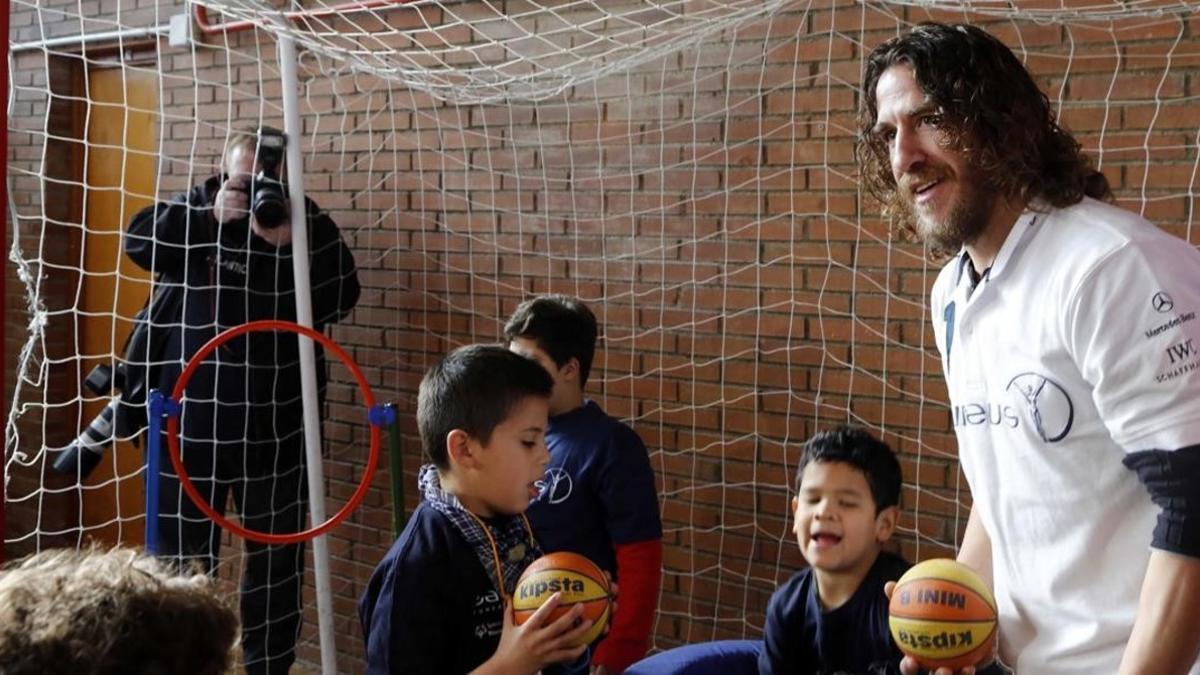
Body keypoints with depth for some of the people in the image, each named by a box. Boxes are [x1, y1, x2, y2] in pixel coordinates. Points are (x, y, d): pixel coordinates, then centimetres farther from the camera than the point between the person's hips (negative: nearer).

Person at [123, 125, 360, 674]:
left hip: (275, 422, 0)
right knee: (183, 552, 7)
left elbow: (341, 297, -11)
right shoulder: (196, 209, 2)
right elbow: (137, 241, -13)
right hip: (192, 415, 0)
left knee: (275, 554, 11)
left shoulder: (309, 223, -1)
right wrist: (209, 216, -22)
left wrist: (288, 246, -21)